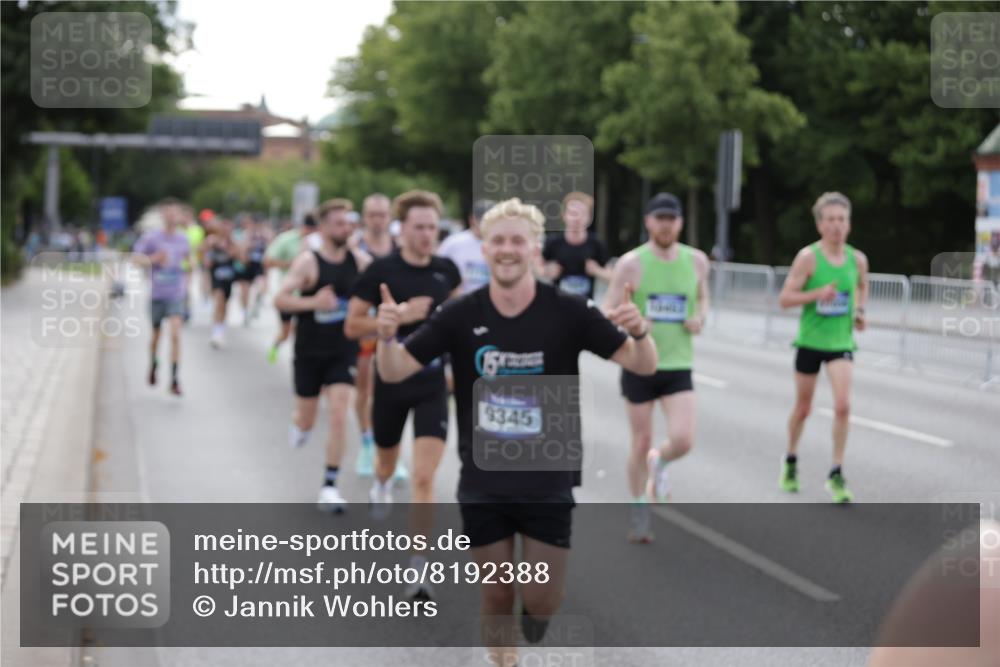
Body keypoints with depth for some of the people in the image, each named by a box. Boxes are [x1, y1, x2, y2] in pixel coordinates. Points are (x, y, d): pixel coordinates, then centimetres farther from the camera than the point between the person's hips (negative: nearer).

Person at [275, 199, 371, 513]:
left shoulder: (360, 260, -2)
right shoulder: (309, 262, -13)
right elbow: (280, 299, -18)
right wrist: (313, 302, -32)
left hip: (343, 351, 2)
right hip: (310, 353, -2)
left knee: (339, 414, -11)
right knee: (306, 421, 9)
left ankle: (329, 486, -3)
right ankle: (298, 423, 49)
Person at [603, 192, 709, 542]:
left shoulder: (696, 260, 3)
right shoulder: (631, 263, -8)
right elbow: (606, 314, -5)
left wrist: (699, 317, 0)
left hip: (679, 367, 2)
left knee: (683, 441, -13)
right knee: (641, 443, 6)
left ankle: (658, 463, 24)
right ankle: (639, 512, 27)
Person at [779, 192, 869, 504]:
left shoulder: (857, 259, 0)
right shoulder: (808, 256, -11)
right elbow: (785, 298, -12)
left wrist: (860, 311, 4)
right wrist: (816, 294, -26)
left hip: (841, 342, 2)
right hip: (810, 341, -2)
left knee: (843, 405, -14)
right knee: (803, 408, 11)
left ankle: (836, 475, -5)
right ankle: (790, 462, 36)